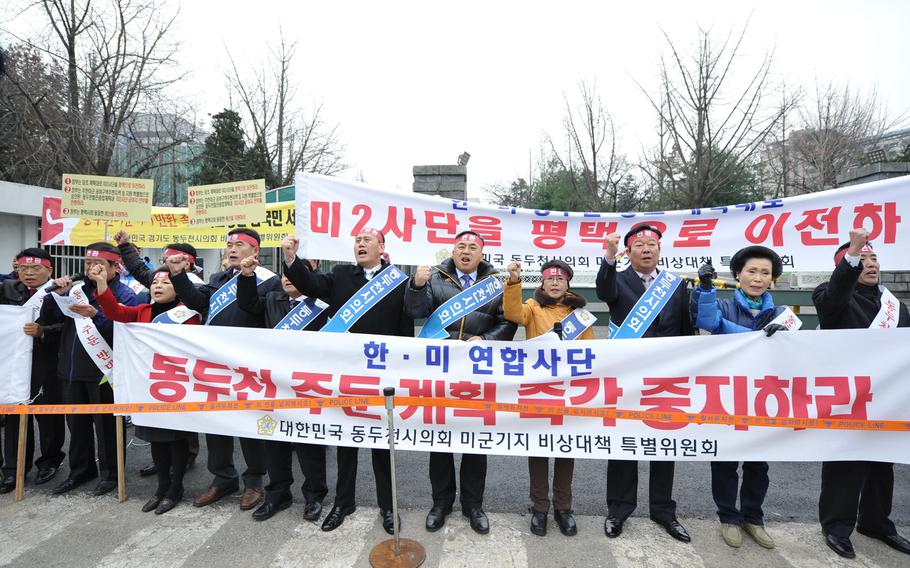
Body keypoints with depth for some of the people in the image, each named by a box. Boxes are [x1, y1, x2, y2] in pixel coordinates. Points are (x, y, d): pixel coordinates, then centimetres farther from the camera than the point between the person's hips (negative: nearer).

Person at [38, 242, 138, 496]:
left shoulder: (124, 294, -7)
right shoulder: (78, 290, 11)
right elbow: (48, 319, 8)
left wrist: (96, 315, -29)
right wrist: (56, 294, -6)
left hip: (102, 370, -6)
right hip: (72, 370, 6)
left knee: (106, 423, 4)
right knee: (77, 422, 17)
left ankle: (110, 473, 18)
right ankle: (81, 470, 32)